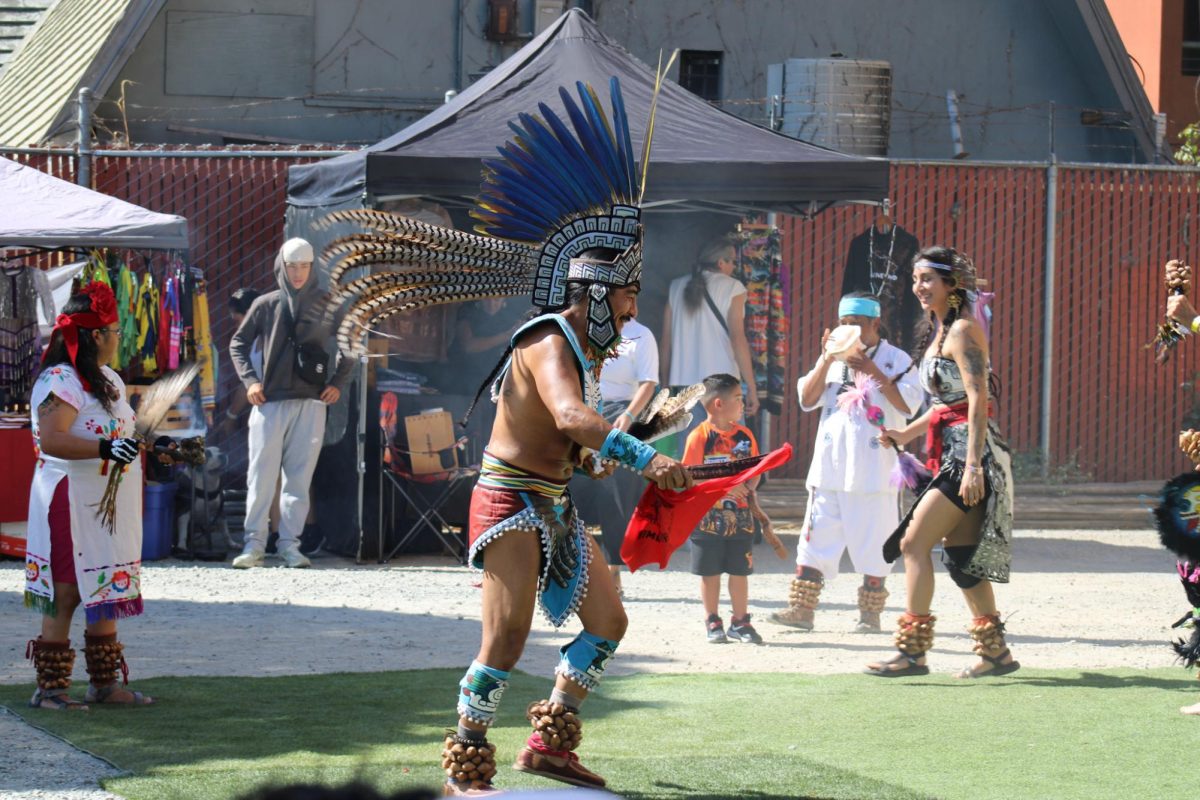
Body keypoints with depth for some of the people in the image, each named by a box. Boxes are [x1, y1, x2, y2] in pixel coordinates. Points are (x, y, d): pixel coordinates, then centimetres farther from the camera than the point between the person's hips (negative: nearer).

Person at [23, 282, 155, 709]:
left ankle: (105, 682, 20)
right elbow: (51, 440, -30)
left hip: (107, 508, 10)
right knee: (63, 595, -7)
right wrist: (106, 449, -36)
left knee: (106, 593, 13)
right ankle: (50, 687, -3)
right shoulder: (60, 382, -17)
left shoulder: (108, 380, 15)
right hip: (71, 506, -10)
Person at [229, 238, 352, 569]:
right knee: (261, 473, -5)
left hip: (311, 402, 1)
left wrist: (338, 382, 8)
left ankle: (290, 543, 3)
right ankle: (254, 542, -3)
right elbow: (238, 343, 15)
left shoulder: (326, 306, 9)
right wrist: (249, 380, 2)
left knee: (299, 475, 0)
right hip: (270, 403, -1)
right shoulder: (266, 305, 7)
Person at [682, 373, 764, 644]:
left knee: (740, 570, 8)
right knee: (710, 571, 4)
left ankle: (740, 622, 17)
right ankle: (713, 623, 15)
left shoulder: (744, 435, 6)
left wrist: (747, 488, -9)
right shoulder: (700, 436, -11)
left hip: (739, 515, 4)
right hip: (708, 516, -4)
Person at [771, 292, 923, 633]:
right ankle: (801, 608, 2)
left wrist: (871, 370, -17)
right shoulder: (833, 359, 15)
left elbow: (908, 405, -13)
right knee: (816, 537, 1)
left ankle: (870, 613, 8)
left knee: (872, 544, 0)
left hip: (874, 471, -4)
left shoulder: (895, 359, 1)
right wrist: (826, 361, -8)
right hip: (829, 468, 4)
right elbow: (807, 399, 5)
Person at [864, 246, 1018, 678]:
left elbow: (978, 398, -19)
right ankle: (995, 650, 18)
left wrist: (972, 465, -25)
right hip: (951, 452, 10)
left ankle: (912, 651, -13)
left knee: (914, 543, -12)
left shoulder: (963, 330, -11)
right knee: (959, 552, 12)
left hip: (969, 450, -10)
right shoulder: (941, 332, 18)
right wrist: (905, 434, 14)